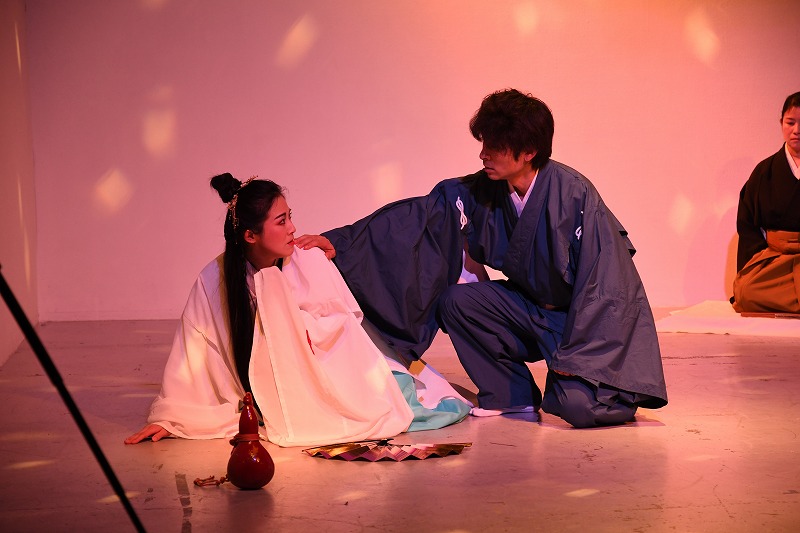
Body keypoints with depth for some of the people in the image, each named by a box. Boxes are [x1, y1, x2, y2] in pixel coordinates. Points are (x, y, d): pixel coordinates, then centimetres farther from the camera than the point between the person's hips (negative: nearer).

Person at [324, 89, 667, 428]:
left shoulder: (575, 195, -24)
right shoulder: (483, 191, -9)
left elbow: (603, 280, -22)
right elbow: (418, 215, -10)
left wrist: (573, 358, -22)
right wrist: (339, 242, -18)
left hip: (592, 320, -6)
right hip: (534, 307, 6)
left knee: (577, 407, -28)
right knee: (458, 301, -14)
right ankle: (511, 394, 3)